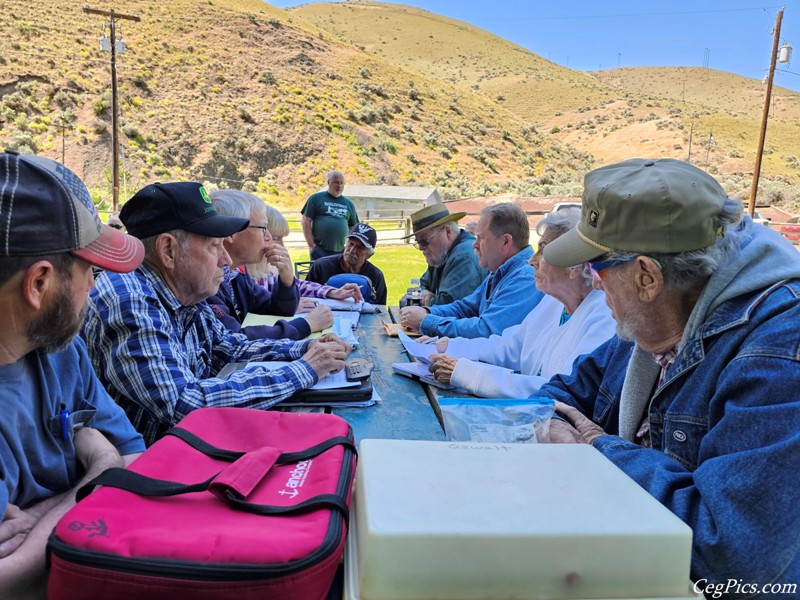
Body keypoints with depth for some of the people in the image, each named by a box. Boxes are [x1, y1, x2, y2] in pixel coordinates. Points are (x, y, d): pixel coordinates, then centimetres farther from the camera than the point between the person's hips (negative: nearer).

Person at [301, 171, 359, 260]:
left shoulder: (348, 204, 16)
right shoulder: (316, 198, 4)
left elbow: (353, 227, 20)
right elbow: (306, 221, 0)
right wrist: (311, 245, -8)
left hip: (341, 252, 4)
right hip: (320, 250, -4)